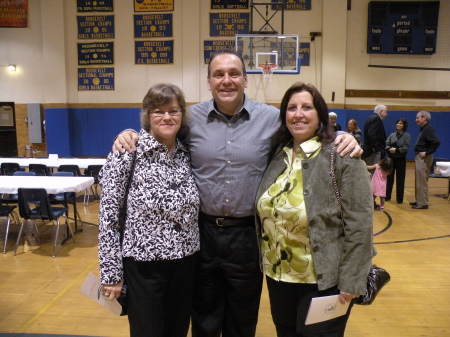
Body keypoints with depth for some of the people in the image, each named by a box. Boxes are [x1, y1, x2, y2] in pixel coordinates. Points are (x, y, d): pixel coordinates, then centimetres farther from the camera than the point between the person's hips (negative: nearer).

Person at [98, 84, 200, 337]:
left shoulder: (187, 153, 4)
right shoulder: (127, 152, -11)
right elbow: (109, 212, -10)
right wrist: (111, 271, -9)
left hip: (186, 262, 5)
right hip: (143, 264, -4)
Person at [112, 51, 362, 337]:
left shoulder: (272, 118, -3)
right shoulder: (191, 118, -1)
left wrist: (342, 139, -13)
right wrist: (130, 134, -7)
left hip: (247, 234, 0)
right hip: (202, 231, 1)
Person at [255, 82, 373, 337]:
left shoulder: (342, 156, -14)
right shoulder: (277, 156, 4)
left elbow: (359, 225, -16)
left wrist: (350, 282, -15)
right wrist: (268, 263, 9)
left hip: (323, 281, -5)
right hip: (278, 276, 6)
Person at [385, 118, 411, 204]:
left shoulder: (407, 135, -2)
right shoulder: (392, 135, 8)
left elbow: (406, 148, -11)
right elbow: (386, 144, 1)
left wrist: (396, 150, -22)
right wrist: (389, 149, -19)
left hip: (401, 160, -3)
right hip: (391, 159, 3)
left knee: (400, 180, 2)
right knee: (389, 178, 8)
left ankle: (399, 198, 10)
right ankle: (387, 196, 19)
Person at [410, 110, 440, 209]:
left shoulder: (428, 129, -15)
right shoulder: (423, 129, 13)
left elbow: (437, 142, -25)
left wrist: (427, 152, -21)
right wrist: (419, 152, 6)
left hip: (424, 158, -10)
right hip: (419, 157, 10)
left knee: (422, 182, -5)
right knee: (419, 181, 16)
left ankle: (423, 203, 1)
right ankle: (419, 200, 25)